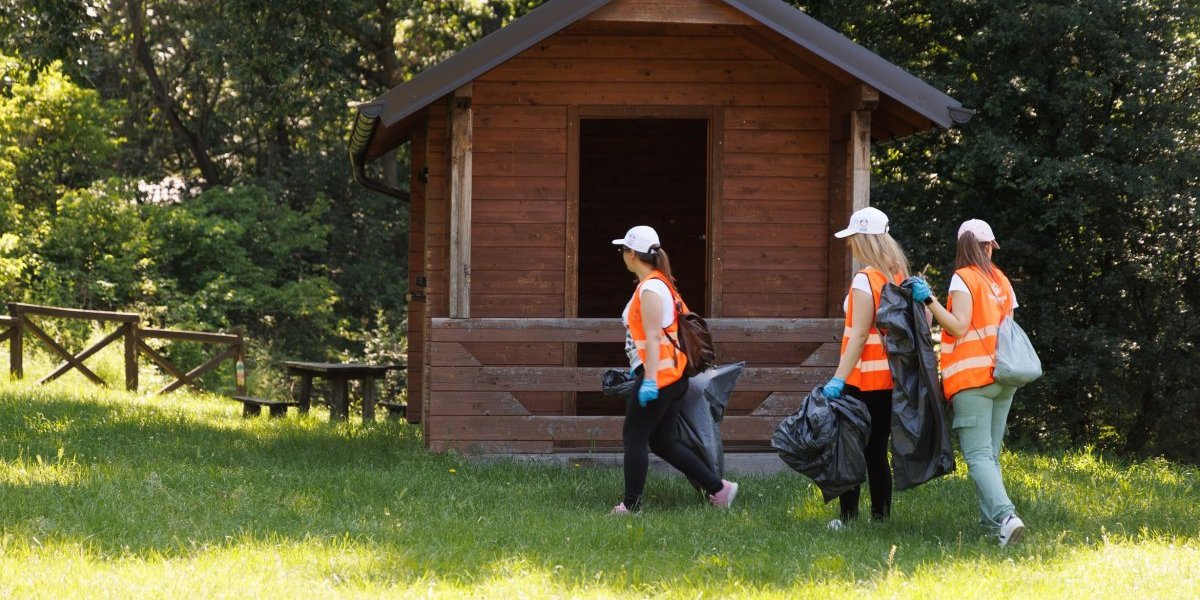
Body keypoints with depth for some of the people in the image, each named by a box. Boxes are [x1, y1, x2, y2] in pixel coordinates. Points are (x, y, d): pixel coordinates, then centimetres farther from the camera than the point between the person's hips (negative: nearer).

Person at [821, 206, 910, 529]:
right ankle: (880, 516, 13)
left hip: (865, 378, -7)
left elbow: (859, 335, -19)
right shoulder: (900, 276, 8)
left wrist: (838, 379, -21)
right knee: (877, 452, 12)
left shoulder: (865, 280, -15)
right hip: (892, 378, 7)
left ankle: (848, 516, -1)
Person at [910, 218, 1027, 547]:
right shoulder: (1001, 281, 13)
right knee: (991, 454, 13)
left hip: (972, 377, -7)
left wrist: (929, 300, -16)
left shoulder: (963, 279, -7)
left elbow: (959, 326, -15)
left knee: (978, 455, -12)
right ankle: (990, 519, 9)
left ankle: (1005, 515, -29)